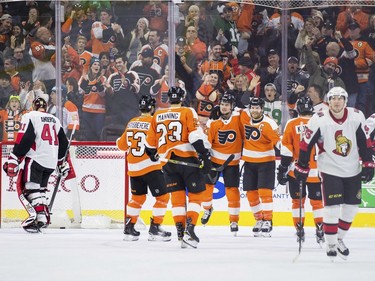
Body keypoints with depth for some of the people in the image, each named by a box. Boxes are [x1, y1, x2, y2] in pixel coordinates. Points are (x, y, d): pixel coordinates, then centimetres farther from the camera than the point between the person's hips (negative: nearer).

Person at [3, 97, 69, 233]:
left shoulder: (30, 117, 1)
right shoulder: (55, 120, 21)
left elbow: (24, 140, -12)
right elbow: (63, 142, 23)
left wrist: (14, 159, -14)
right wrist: (62, 163, 33)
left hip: (36, 158, -7)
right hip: (52, 162, 7)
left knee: (29, 188, -8)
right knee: (40, 188, 19)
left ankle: (40, 216, -24)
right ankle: (44, 218, 13)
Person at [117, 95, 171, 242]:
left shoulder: (131, 123, 8)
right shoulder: (153, 122, -11)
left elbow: (122, 145, 18)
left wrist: (119, 141, 39)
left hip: (133, 168, 7)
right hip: (150, 166, -7)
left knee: (137, 197, 20)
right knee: (162, 196, 2)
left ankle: (129, 228, 20)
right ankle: (154, 229, -2)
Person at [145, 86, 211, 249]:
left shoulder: (157, 116, 14)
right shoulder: (188, 112, 0)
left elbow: (150, 142, 22)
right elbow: (196, 136, -12)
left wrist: (152, 154, 41)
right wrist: (205, 155, -14)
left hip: (167, 161, 4)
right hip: (188, 159, -4)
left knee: (177, 196, 9)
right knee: (195, 194, 4)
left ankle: (180, 233, 2)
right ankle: (189, 230, -11)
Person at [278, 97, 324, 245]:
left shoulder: (291, 124, -3)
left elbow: (286, 148, -4)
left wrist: (283, 167, 1)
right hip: (315, 171, 0)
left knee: (297, 200, 11)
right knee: (317, 201, 8)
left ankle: (299, 231, 8)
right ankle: (320, 231, 4)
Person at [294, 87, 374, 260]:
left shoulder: (357, 117, -8)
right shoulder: (319, 121, -17)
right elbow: (306, 145, -10)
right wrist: (302, 168, -8)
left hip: (353, 170, 4)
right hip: (330, 169, -4)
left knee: (351, 207, 9)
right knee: (332, 207, -10)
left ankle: (339, 239, 28)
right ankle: (331, 244, 5)